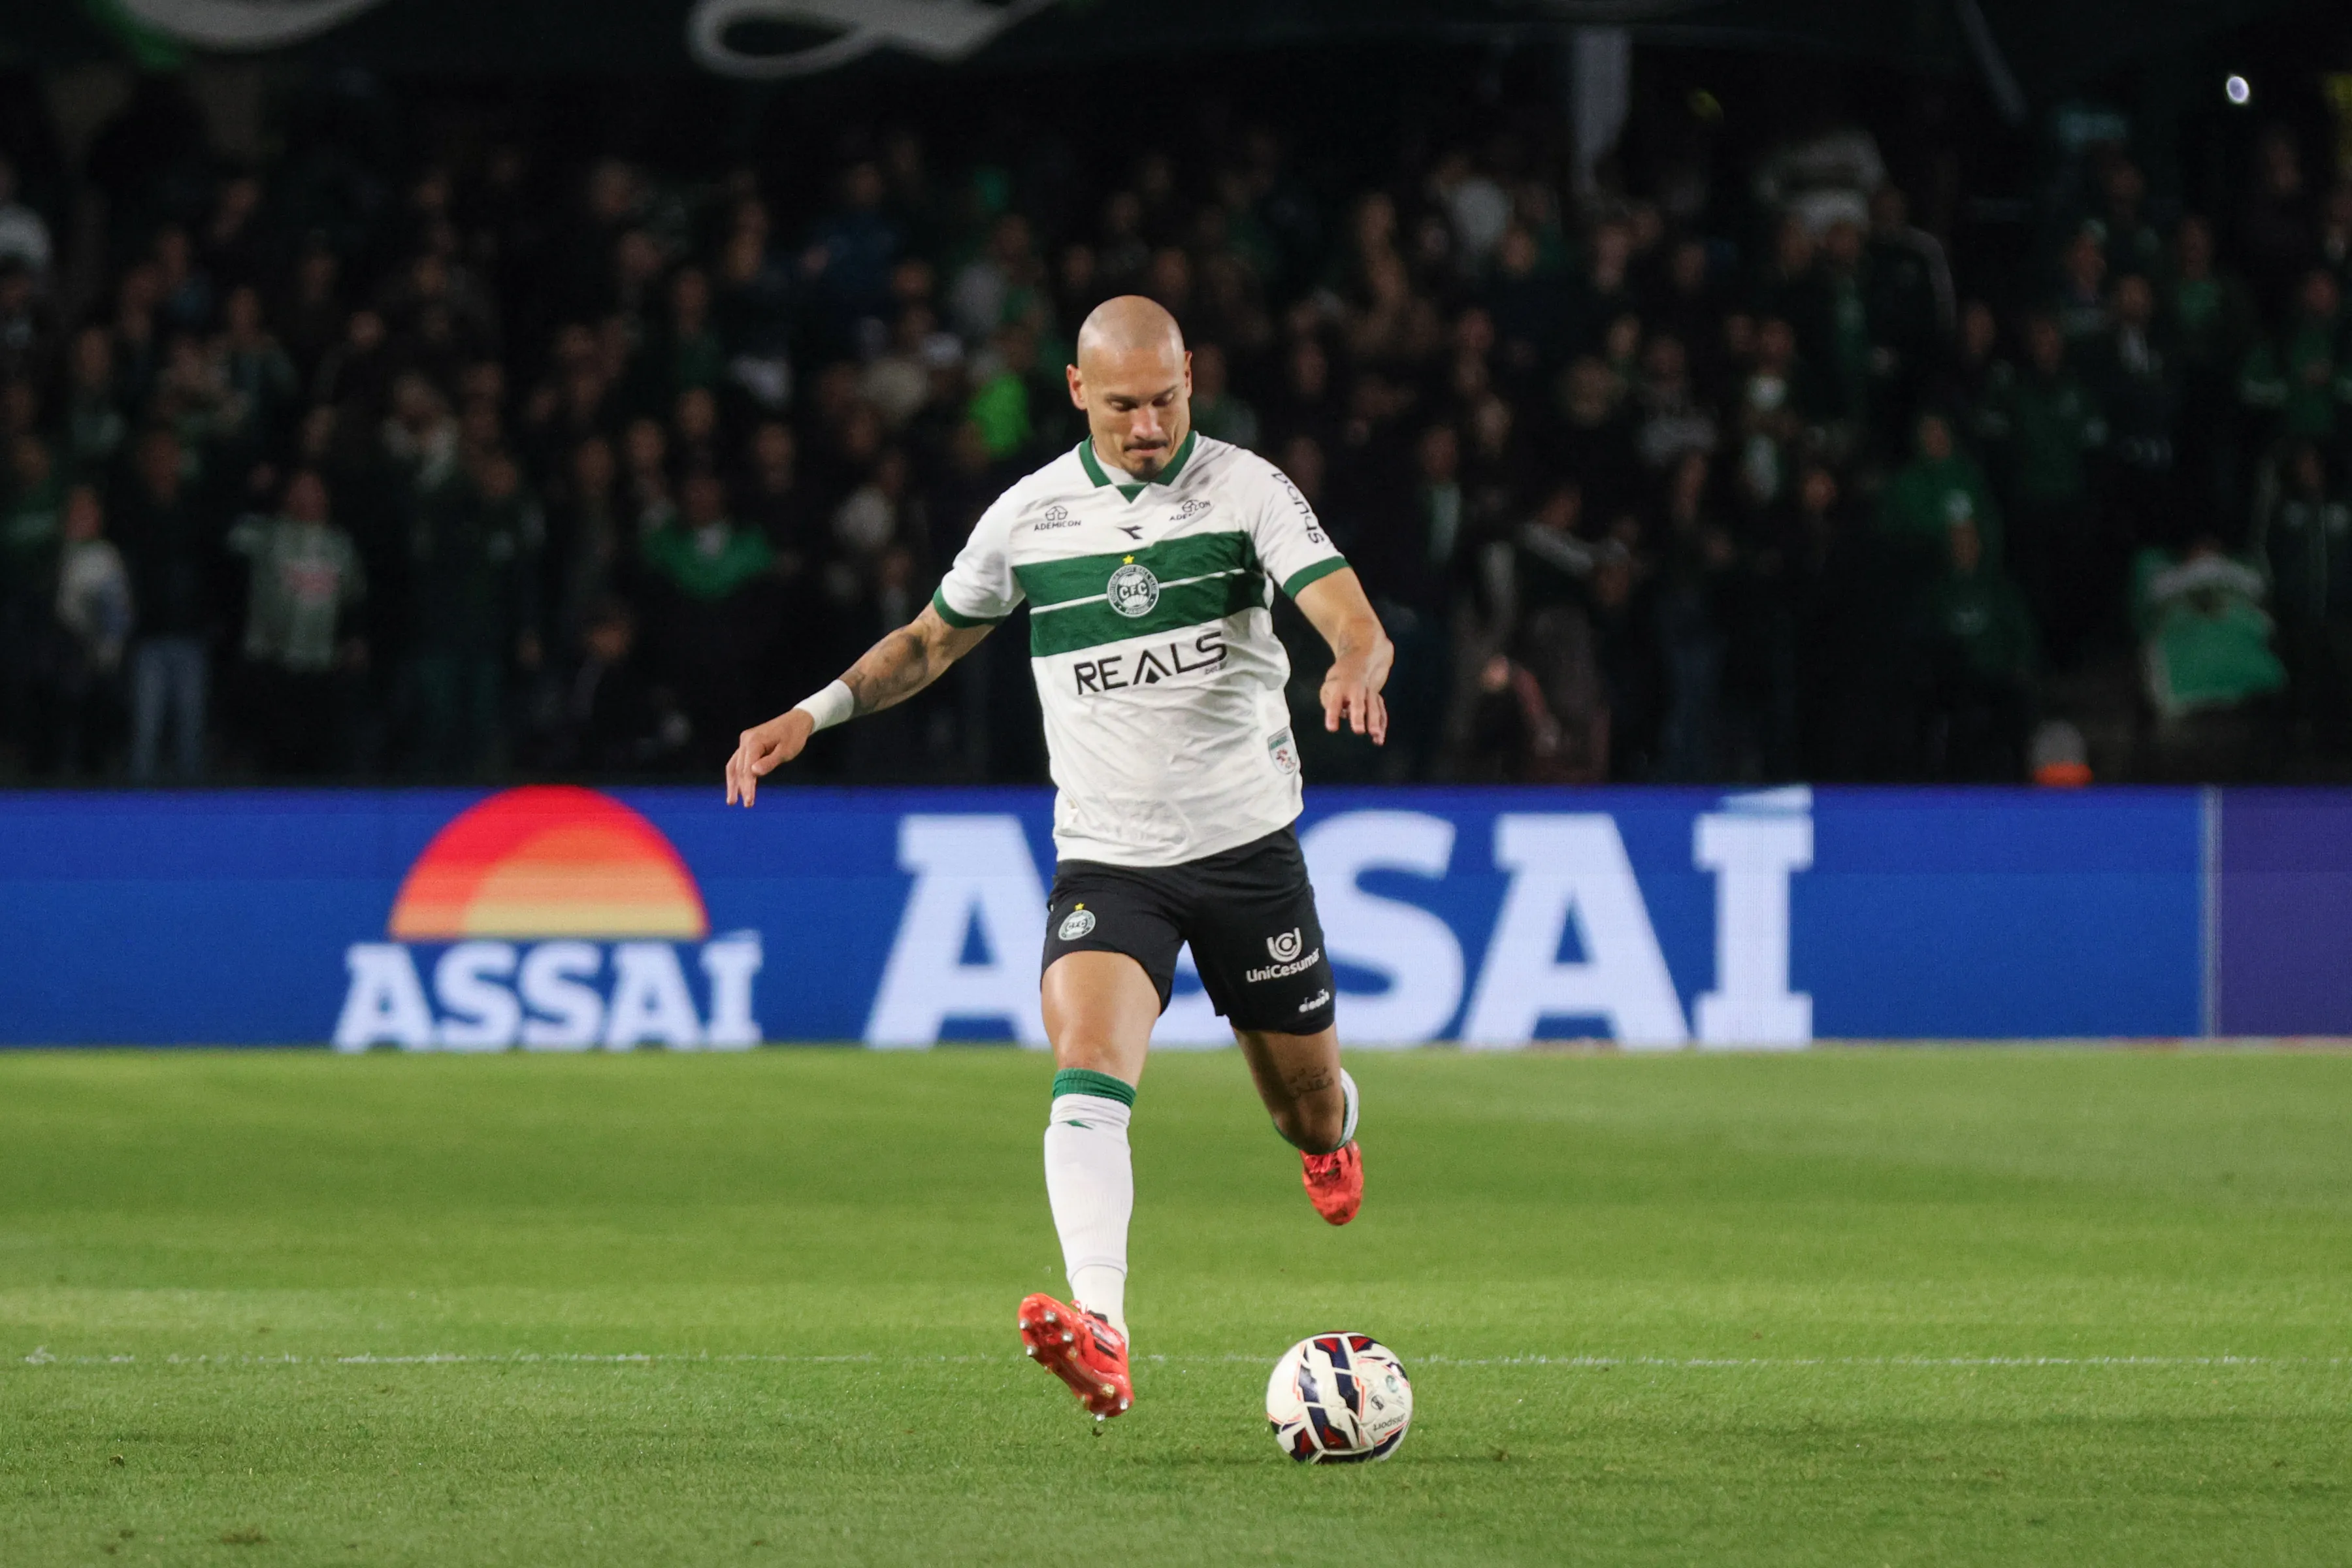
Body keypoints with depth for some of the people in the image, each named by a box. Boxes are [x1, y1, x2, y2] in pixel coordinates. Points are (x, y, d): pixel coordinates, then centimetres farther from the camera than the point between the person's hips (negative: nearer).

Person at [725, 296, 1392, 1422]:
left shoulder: (1246, 489, -5)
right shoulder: (1030, 516, 1)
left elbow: (1355, 623, -17)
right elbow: (934, 639, 17)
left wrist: (1352, 673, -41)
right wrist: (813, 715, 5)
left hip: (1249, 848, 0)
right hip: (1104, 857, 0)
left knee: (1309, 1113, 12)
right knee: (1086, 1075, -25)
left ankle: (1331, 1137, 53)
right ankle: (1102, 1335, -41)